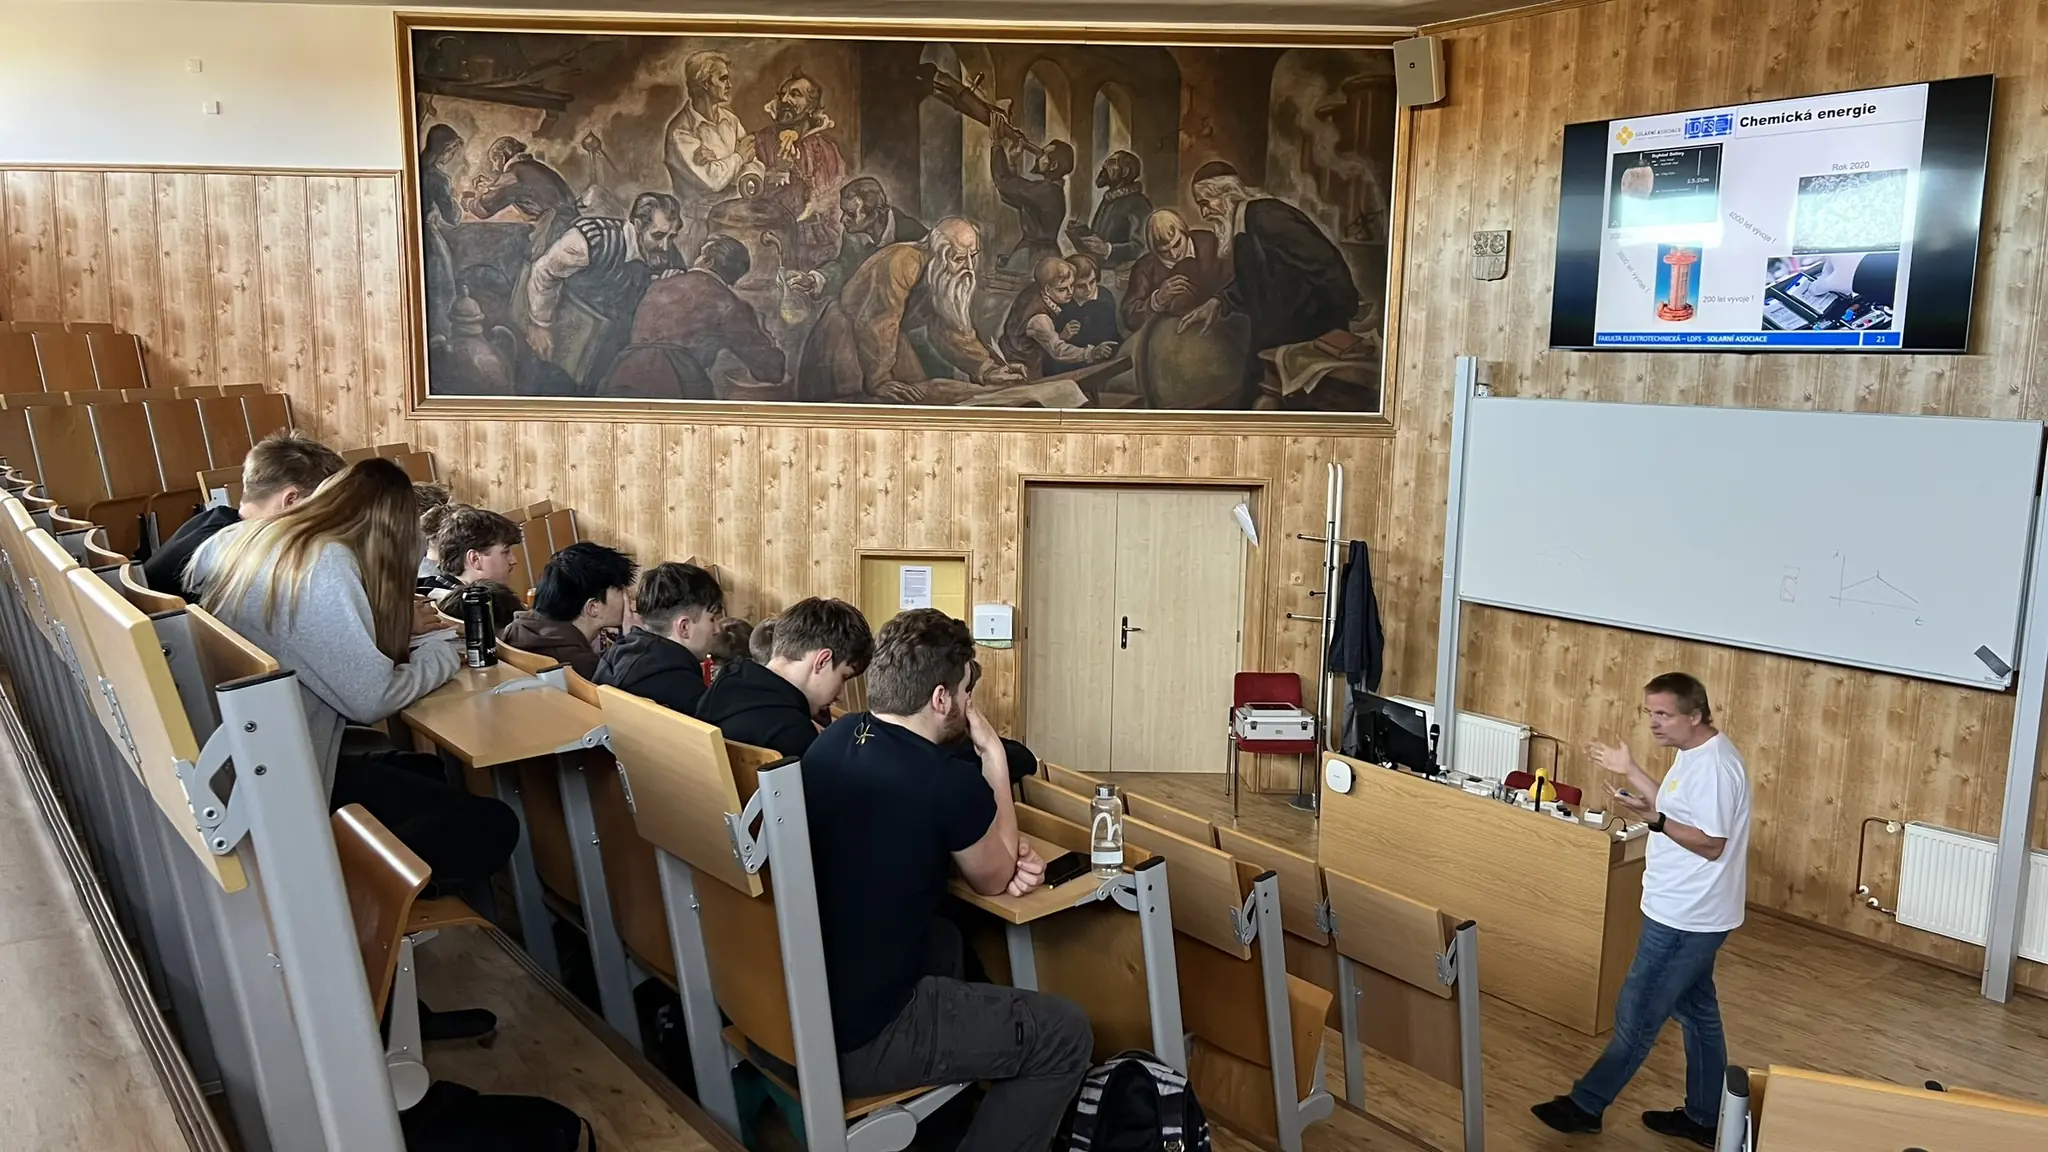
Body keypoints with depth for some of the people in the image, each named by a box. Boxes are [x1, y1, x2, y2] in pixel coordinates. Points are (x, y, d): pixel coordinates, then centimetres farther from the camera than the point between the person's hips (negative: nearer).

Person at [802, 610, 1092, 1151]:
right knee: (1067, 1035, 2)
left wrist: (1010, 855, 2)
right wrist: (994, 755, 3)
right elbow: (995, 880, 0)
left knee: (945, 939, 33)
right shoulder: (949, 784, -22)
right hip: (856, 1037, -8)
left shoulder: (832, 740, 1)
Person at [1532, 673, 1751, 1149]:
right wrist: (1630, 770, 14)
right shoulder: (1695, 754, 7)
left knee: (1637, 1015, 2)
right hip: (1688, 913, 10)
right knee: (1697, 1011, 19)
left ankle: (1586, 1104, 13)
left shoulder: (1713, 766, -24)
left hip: (1684, 918, -10)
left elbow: (1711, 844, -24)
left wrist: (1652, 819, -34)